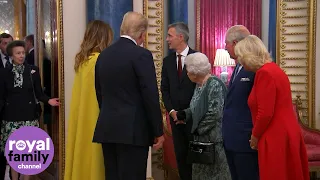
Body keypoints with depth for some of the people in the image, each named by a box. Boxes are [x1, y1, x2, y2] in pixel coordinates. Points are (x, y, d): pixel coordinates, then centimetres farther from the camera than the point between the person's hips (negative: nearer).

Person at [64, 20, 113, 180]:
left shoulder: (82, 60, 9)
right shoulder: (100, 60, -15)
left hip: (82, 118, 8)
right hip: (95, 119, -8)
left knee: (83, 156, 13)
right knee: (95, 160, 0)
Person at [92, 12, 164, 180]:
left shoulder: (103, 55, 10)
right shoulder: (141, 54, -11)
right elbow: (151, 96, -12)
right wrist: (158, 131, -5)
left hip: (106, 128, 7)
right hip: (133, 129, -7)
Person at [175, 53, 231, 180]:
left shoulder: (214, 85, -18)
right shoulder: (199, 85, 10)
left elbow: (214, 113, -23)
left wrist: (197, 129, -14)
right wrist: (183, 114, 1)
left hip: (214, 138, -9)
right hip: (201, 138, 9)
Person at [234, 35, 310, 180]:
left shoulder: (264, 73, -16)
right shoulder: (272, 68, 12)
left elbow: (265, 113, -20)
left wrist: (255, 136, -5)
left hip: (276, 138, -9)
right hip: (285, 134, 9)